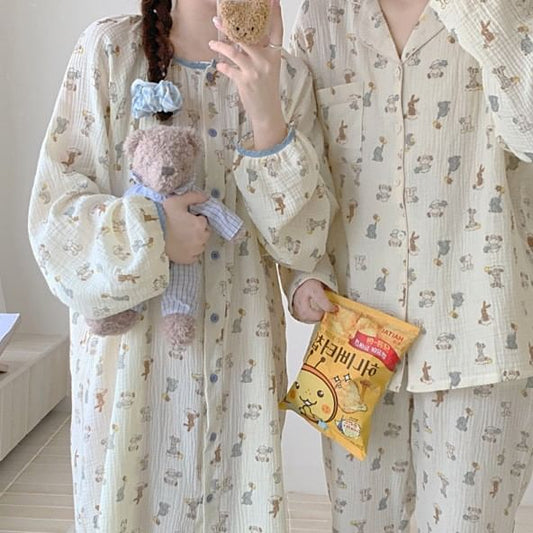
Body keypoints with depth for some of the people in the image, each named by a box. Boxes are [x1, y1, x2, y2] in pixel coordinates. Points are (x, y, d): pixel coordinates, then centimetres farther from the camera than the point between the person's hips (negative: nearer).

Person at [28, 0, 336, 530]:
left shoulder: (285, 77, -2)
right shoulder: (110, 49, -7)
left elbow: (302, 239, -9)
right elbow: (55, 208, -6)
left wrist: (266, 115, -20)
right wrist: (146, 231, -21)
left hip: (240, 353, 2)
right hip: (130, 342, -1)